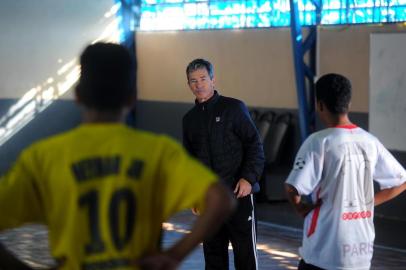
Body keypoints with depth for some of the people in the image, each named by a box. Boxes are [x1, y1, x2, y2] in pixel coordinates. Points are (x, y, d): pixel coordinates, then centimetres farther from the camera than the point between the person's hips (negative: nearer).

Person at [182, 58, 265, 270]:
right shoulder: (190, 119, 14)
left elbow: (255, 145, -5)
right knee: (213, 252, 8)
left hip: (238, 193, -5)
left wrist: (249, 178, -15)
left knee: (245, 251, -3)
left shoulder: (233, 108, -2)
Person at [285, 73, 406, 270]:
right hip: (362, 253, 5)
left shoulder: (319, 142, -13)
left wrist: (303, 209, -1)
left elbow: (293, 190, -21)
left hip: (324, 254, -5)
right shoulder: (369, 142, 4)